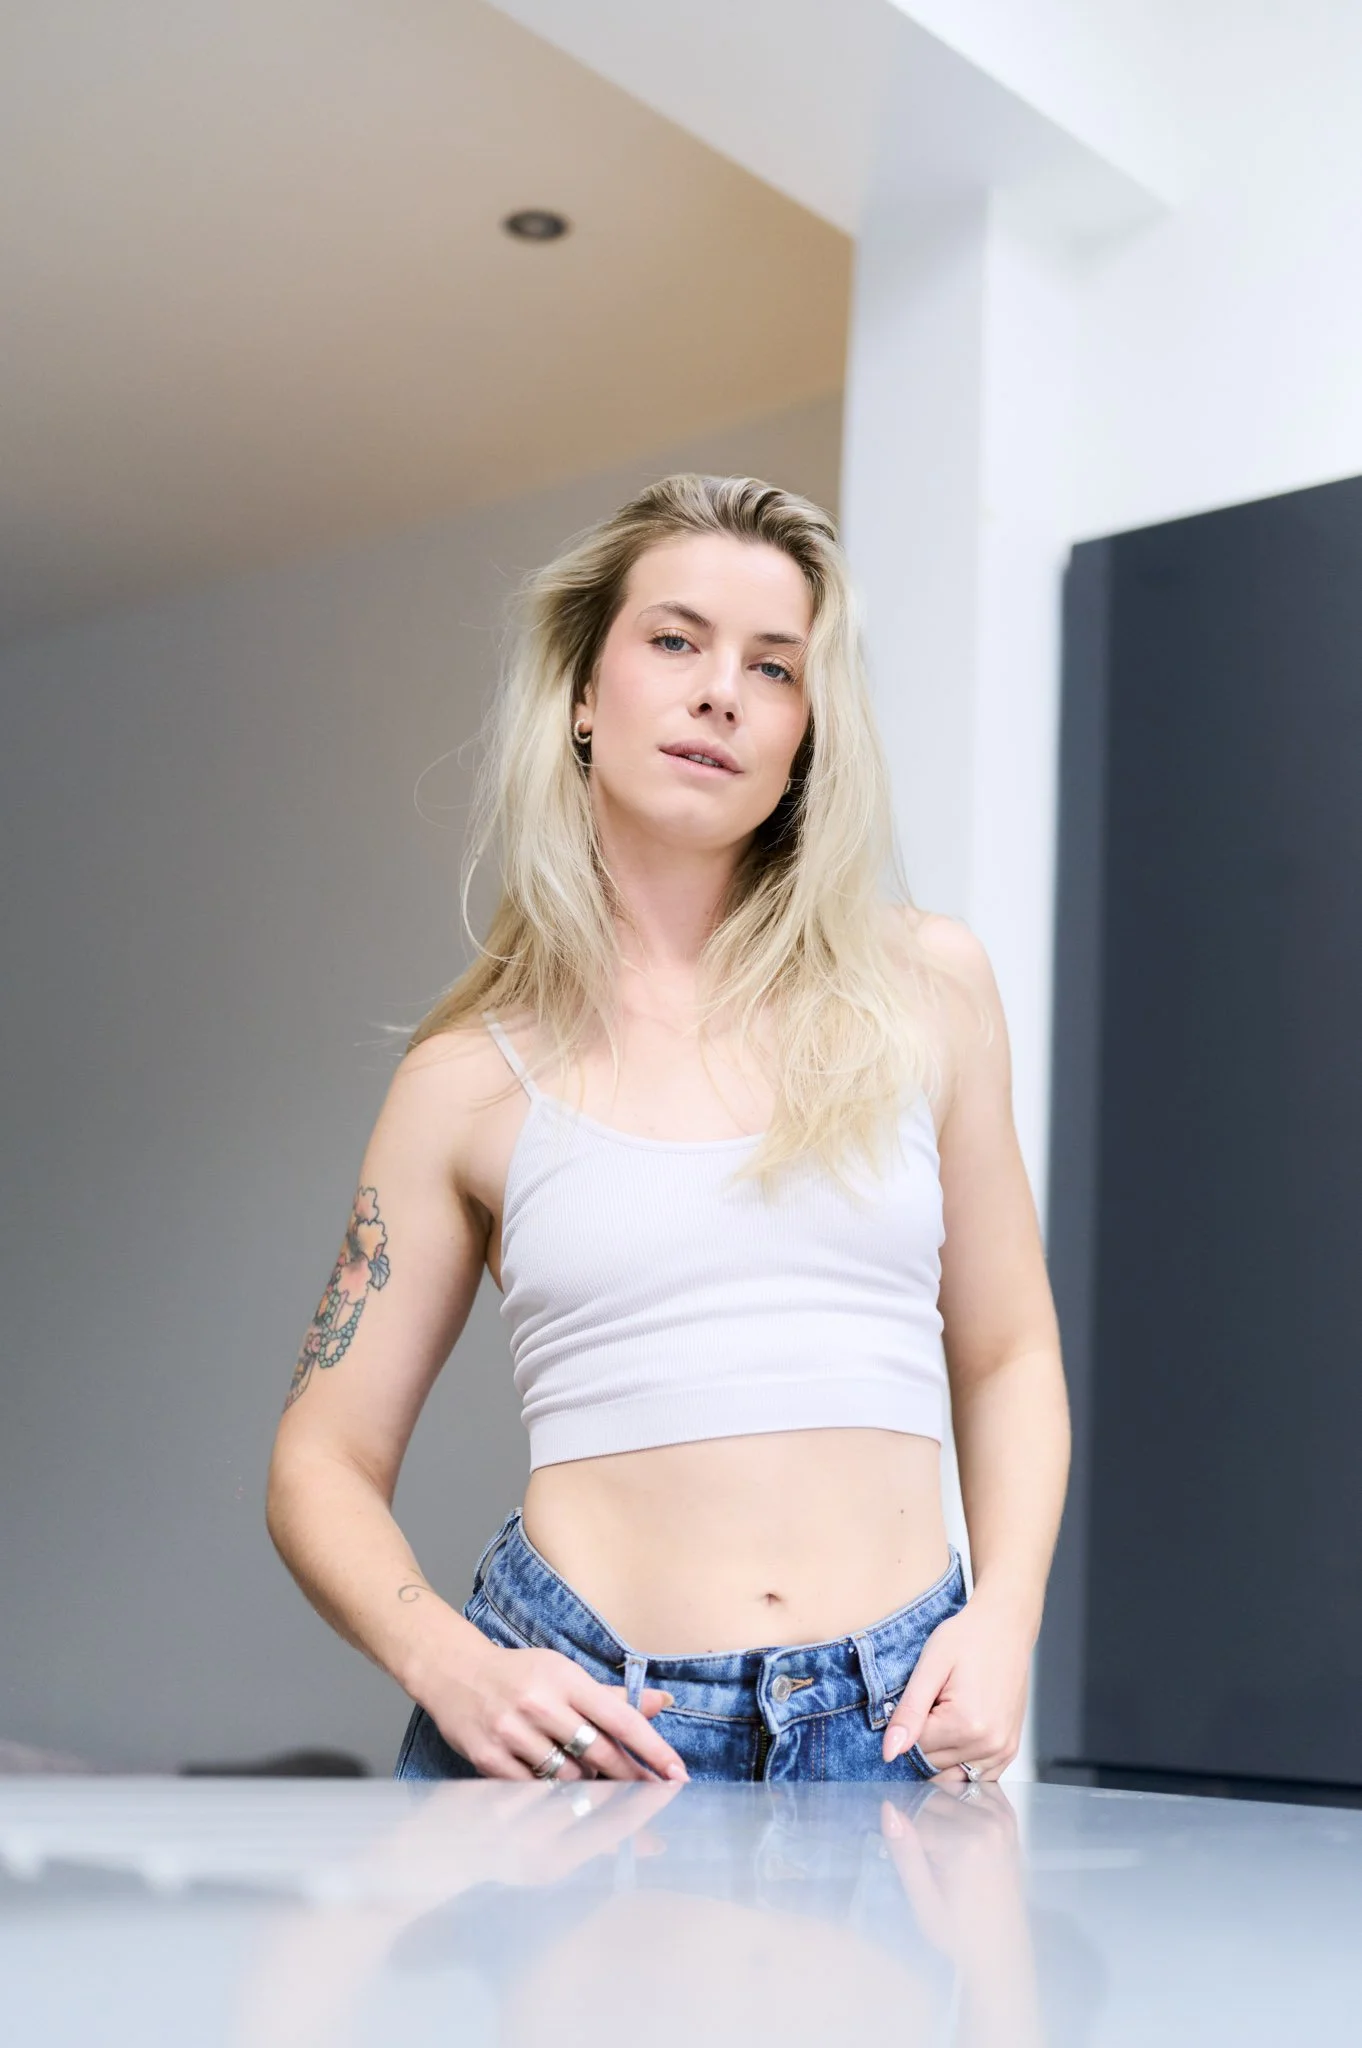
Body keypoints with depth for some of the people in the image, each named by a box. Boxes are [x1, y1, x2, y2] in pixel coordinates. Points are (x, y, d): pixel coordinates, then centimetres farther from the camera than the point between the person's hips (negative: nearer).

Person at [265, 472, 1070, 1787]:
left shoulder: (922, 985, 5)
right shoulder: (473, 1078, 1)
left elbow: (1006, 1354, 13)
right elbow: (324, 1464, 6)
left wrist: (1003, 1615, -1)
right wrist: (449, 1663, -12)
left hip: (885, 1726, 2)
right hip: (573, 1723, -1)